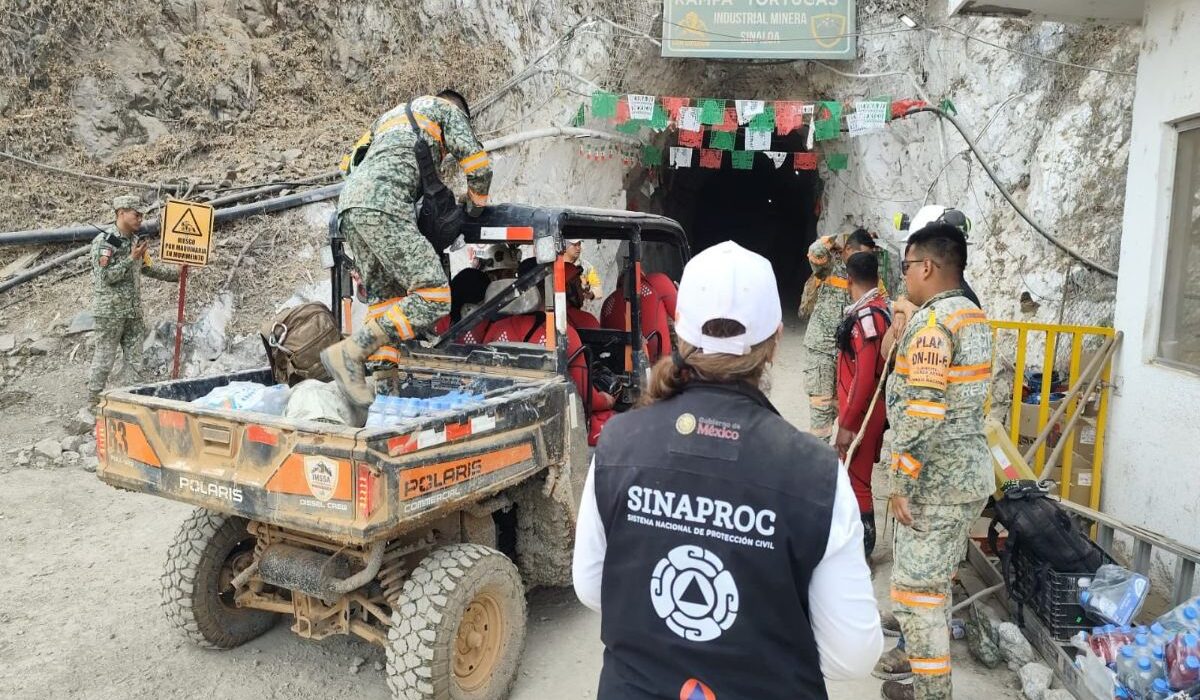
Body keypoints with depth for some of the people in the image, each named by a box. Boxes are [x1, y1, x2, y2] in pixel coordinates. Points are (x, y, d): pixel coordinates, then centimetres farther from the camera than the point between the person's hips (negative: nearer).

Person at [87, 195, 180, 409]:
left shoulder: (136, 240, 10)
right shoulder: (104, 241, -12)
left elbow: (149, 268, 21)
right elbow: (105, 276, -19)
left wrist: (176, 273, 13)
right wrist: (131, 259, -19)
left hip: (133, 310, 7)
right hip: (110, 310, -7)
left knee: (135, 357, 10)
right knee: (104, 357, 0)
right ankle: (93, 400, 10)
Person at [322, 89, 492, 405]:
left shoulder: (392, 116, 39)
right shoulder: (447, 109, 18)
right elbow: (478, 166, 6)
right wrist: (474, 209, 24)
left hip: (349, 202, 9)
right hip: (381, 205, -9)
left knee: (386, 300, 9)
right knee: (434, 296, -15)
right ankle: (349, 352, -22)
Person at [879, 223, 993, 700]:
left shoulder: (931, 322, -19)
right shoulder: (974, 316, 11)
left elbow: (922, 413, -24)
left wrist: (902, 483, -19)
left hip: (938, 477, -10)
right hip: (970, 468, 10)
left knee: (915, 586, 1)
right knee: (935, 578, 22)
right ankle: (927, 660, 36)